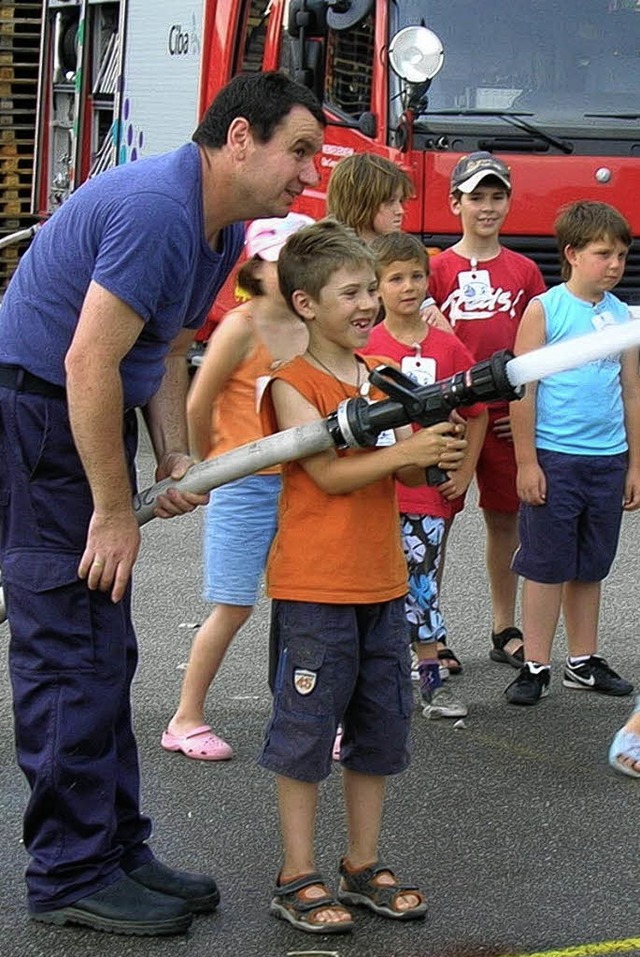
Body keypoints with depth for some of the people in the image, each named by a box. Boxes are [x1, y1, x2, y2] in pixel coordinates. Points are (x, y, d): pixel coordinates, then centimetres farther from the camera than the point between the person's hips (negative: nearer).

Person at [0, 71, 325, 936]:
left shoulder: (222, 228, 10)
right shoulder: (157, 209, -23)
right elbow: (88, 362, -25)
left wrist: (174, 458, 0)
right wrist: (115, 509, -18)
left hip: (90, 424, 10)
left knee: (104, 656, 13)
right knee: (70, 654, -7)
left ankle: (117, 851, 22)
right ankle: (70, 875, 2)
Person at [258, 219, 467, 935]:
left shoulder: (380, 377, 11)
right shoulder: (292, 384, -9)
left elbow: (406, 473, 10)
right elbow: (331, 474, -18)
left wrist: (435, 453, -11)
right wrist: (407, 450, -25)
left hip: (381, 581, 7)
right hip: (313, 587, -7)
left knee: (379, 729, 13)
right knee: (304, 730, 0)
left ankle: (363, 866, 24)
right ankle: (297, 879, 9)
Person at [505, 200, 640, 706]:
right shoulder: (544, 309, -5)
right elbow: (523, 388, -7)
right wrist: (527, 462, -11)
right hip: (554, 458, -5)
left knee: (590, 568, 13)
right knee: (546, 566, 1)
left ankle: (584, 662, 24)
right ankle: (536, 666, 9)